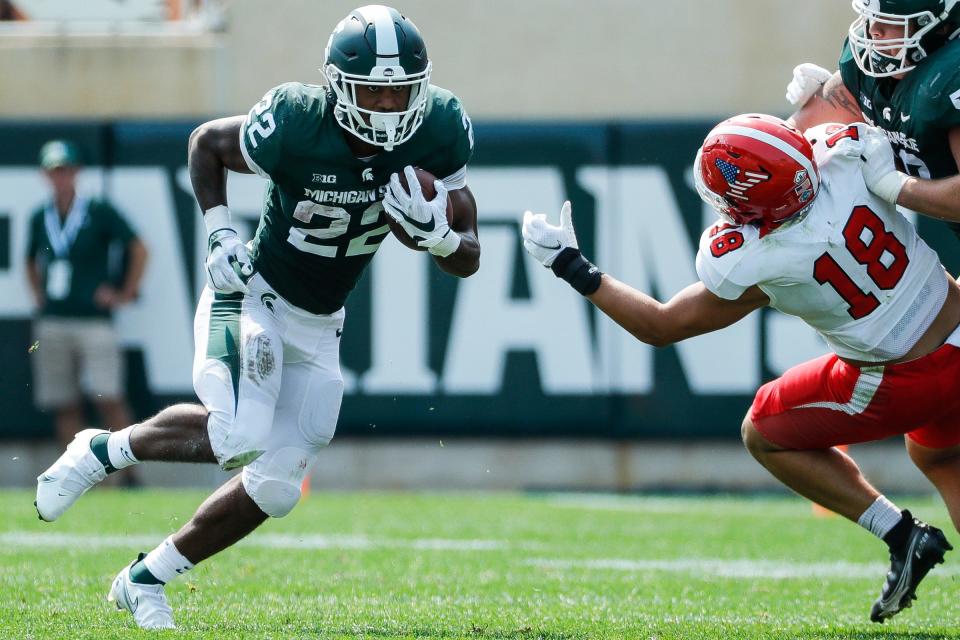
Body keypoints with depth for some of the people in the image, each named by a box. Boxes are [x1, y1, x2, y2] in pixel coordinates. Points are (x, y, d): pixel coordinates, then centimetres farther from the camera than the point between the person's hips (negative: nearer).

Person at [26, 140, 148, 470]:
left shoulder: (99, 212, -3)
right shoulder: (40, 218, 12)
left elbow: (138, 249, -2)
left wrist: (126, 294, -4)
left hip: (94, 321, -5)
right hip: (51, 324, 5)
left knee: (108, 399, -12)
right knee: (65, 406, 4)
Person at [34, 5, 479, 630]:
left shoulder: (436, 131, -14)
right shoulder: (297, 124, -24)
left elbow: (468, 258, -7)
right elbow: (206, 143, -3)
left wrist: (434, 230, -29)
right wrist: (220, 235, -14)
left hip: (319, 329, 5)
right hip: (253, 294, -5)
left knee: (274, 487, 0)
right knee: (240, 441, -28)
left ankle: (145, 580, 18)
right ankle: (105, 450, 0)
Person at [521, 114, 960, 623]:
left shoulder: (752, 268, -22)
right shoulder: (849, 157, -18)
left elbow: (658, 326, -5)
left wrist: (571, 268, 0)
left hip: (904, 381, -5)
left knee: (764, 435, 18)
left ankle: (902, 536, 10)